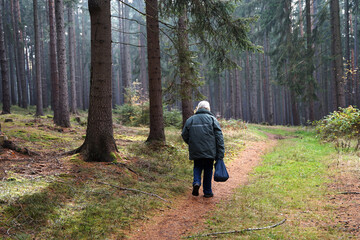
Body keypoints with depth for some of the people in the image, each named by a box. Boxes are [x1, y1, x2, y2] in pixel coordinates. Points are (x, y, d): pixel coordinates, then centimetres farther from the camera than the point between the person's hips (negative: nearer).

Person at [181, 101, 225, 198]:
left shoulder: (190, 120, 5)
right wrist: (220, 154, -6)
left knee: (197, 167, 19)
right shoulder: (212, 119, -1)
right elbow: (219, 137, -6)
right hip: (209, 151, -1)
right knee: (208, 170, 10)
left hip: (195, 151, 2)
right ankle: (207, 192, 16)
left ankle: (196, 182, -6)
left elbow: (184, 135, 6)